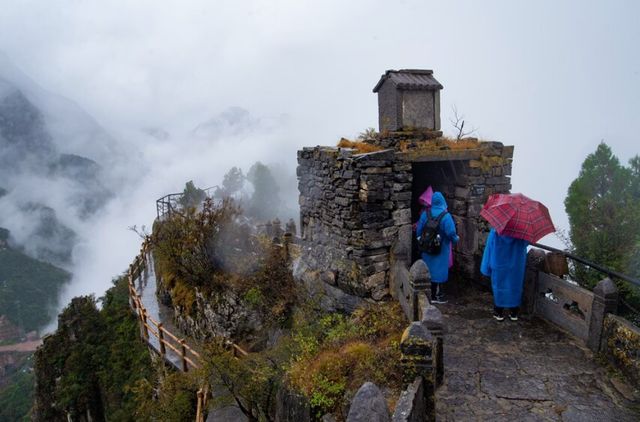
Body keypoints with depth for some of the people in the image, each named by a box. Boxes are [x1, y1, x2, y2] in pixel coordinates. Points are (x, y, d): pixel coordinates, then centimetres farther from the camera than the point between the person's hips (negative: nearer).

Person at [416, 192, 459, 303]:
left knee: (429, 270, 15)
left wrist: (421, 240, 17)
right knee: (439, 270, 6)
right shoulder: (446, 216, -17)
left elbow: (419, 230, 0)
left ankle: (429, 293, 24)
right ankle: (437, 296, 13)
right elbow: (451, 233, -20)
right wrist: (456, 239, 1)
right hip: (441, 249, -4)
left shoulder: (425, 214, -4)